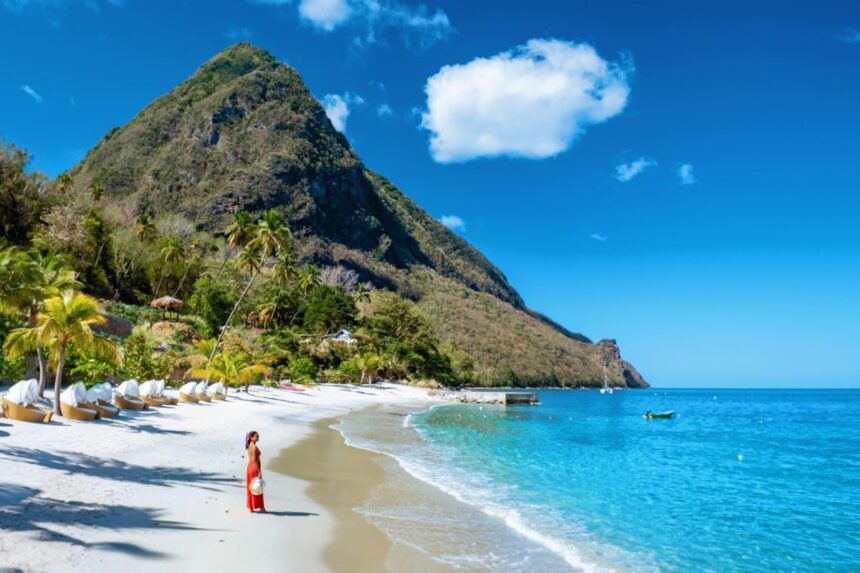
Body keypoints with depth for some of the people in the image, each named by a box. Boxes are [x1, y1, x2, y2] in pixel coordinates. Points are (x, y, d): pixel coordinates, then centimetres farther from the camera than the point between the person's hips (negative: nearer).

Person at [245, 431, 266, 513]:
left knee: (251, 488, 12)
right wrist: (259, 472, -19)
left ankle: (251, 507, 18)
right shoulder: (255, 447, -19)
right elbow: (255, 460, -21)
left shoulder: (249, 446, 8)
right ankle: (261, 508, 9)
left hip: (249, 467, 9)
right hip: (255, 468, -9)